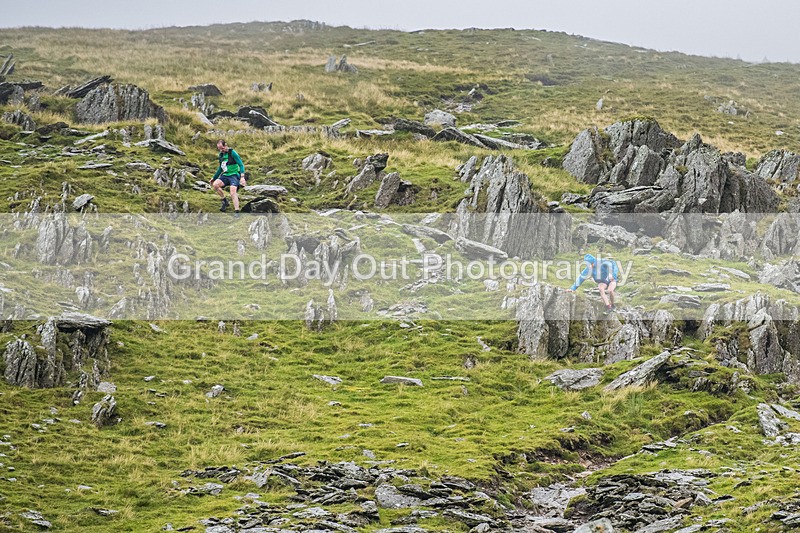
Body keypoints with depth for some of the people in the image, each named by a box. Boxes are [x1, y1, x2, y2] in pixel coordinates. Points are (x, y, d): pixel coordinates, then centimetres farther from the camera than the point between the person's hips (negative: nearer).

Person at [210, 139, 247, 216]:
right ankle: (225, 201, -2)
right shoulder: (221, 155, 12)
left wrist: (242, 177, -25)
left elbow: (241, 165, -13)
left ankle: (237, 213, -28)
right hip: (225, 175, 7)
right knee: (215, 184, -20)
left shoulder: (232, 153, -10)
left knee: (233, 193, -26)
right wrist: (214, 178, 29)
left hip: (234, 175, -7)